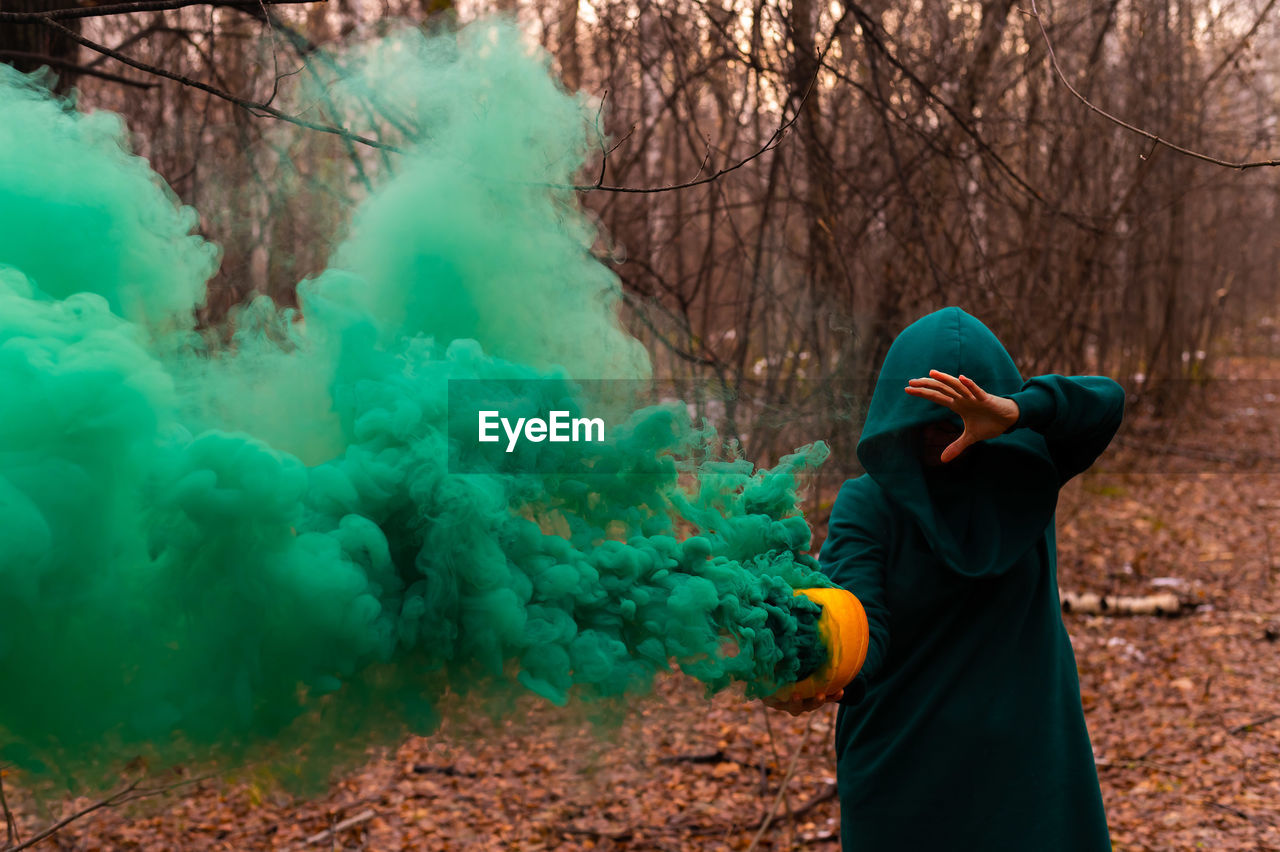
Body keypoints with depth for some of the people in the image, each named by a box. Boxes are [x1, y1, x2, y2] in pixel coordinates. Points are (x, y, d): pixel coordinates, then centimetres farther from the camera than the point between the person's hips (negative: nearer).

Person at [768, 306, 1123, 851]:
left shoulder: (1021, 477, -2)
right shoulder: (867, 504, -10)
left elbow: (1105, 403, -18)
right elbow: (856, 626, -23)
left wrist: (1011, 412, -37)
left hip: (1024, 763, 2)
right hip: (902, 762, -2)